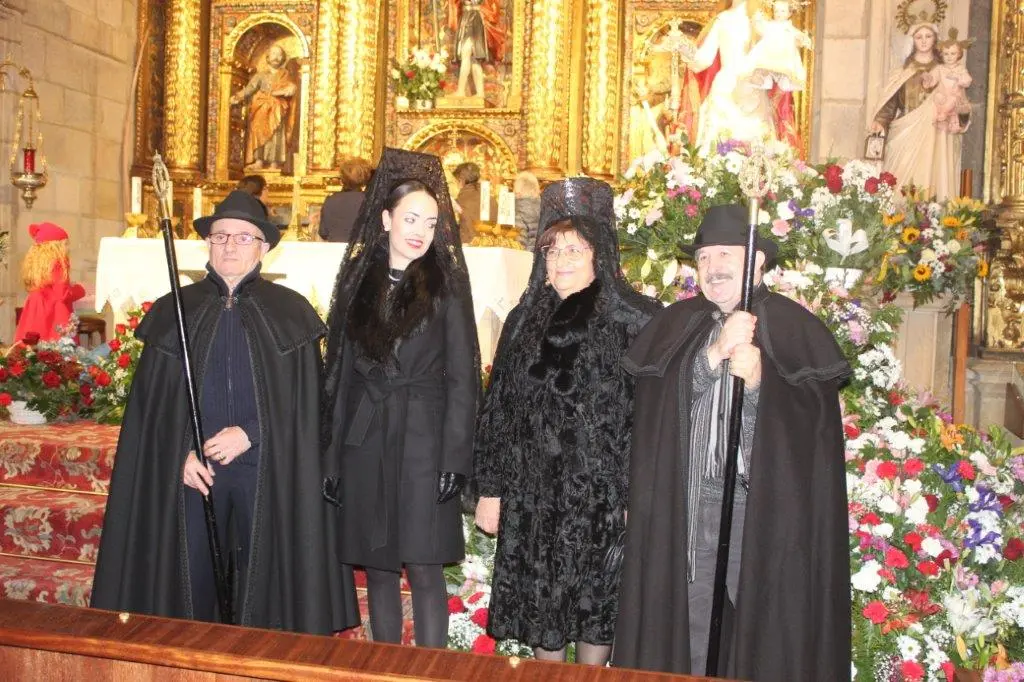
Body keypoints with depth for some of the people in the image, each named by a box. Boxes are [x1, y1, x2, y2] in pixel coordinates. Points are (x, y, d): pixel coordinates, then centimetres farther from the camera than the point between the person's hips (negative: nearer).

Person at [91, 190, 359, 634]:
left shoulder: (291, 312, 4)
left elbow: (307, 398, 0)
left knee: (265, 581, 5)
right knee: (191, 578, 5)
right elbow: (150, 398, 7)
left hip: (267, 470, -1)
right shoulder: (175, 311, 9)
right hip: (192, 470, 1)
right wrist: (181, 454, -7)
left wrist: (250, 434, -12)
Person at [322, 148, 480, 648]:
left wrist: (454, 458, -11)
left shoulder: (446, 285, 0)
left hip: (422, 442, -3)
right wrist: (333, 456, 7)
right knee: (376, 566, 10)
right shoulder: (357, 281, 9)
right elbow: (340, 371, 10)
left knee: (423, 568, -2)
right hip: (364, 441, 4)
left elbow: (462, 377, -3)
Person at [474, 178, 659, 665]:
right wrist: (490, 490, 7)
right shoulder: (525, 320, 7)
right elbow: (498, 409, 9)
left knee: (596, 607, 9)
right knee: (540, 608, 12)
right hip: (532, 495, 4)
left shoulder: (636, 321, -6)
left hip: (602, 496, -3)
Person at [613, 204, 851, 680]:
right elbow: (657, 398, -5)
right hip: (687, 503, 3)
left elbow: (814, 419, -7)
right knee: (689, 622, 9)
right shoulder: (676, 325, 10)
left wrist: (760, 381, -23)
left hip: (767, 505, -2)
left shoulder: (795, 327, 1)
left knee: (762, 619, 3)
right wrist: (715, 351, -18)